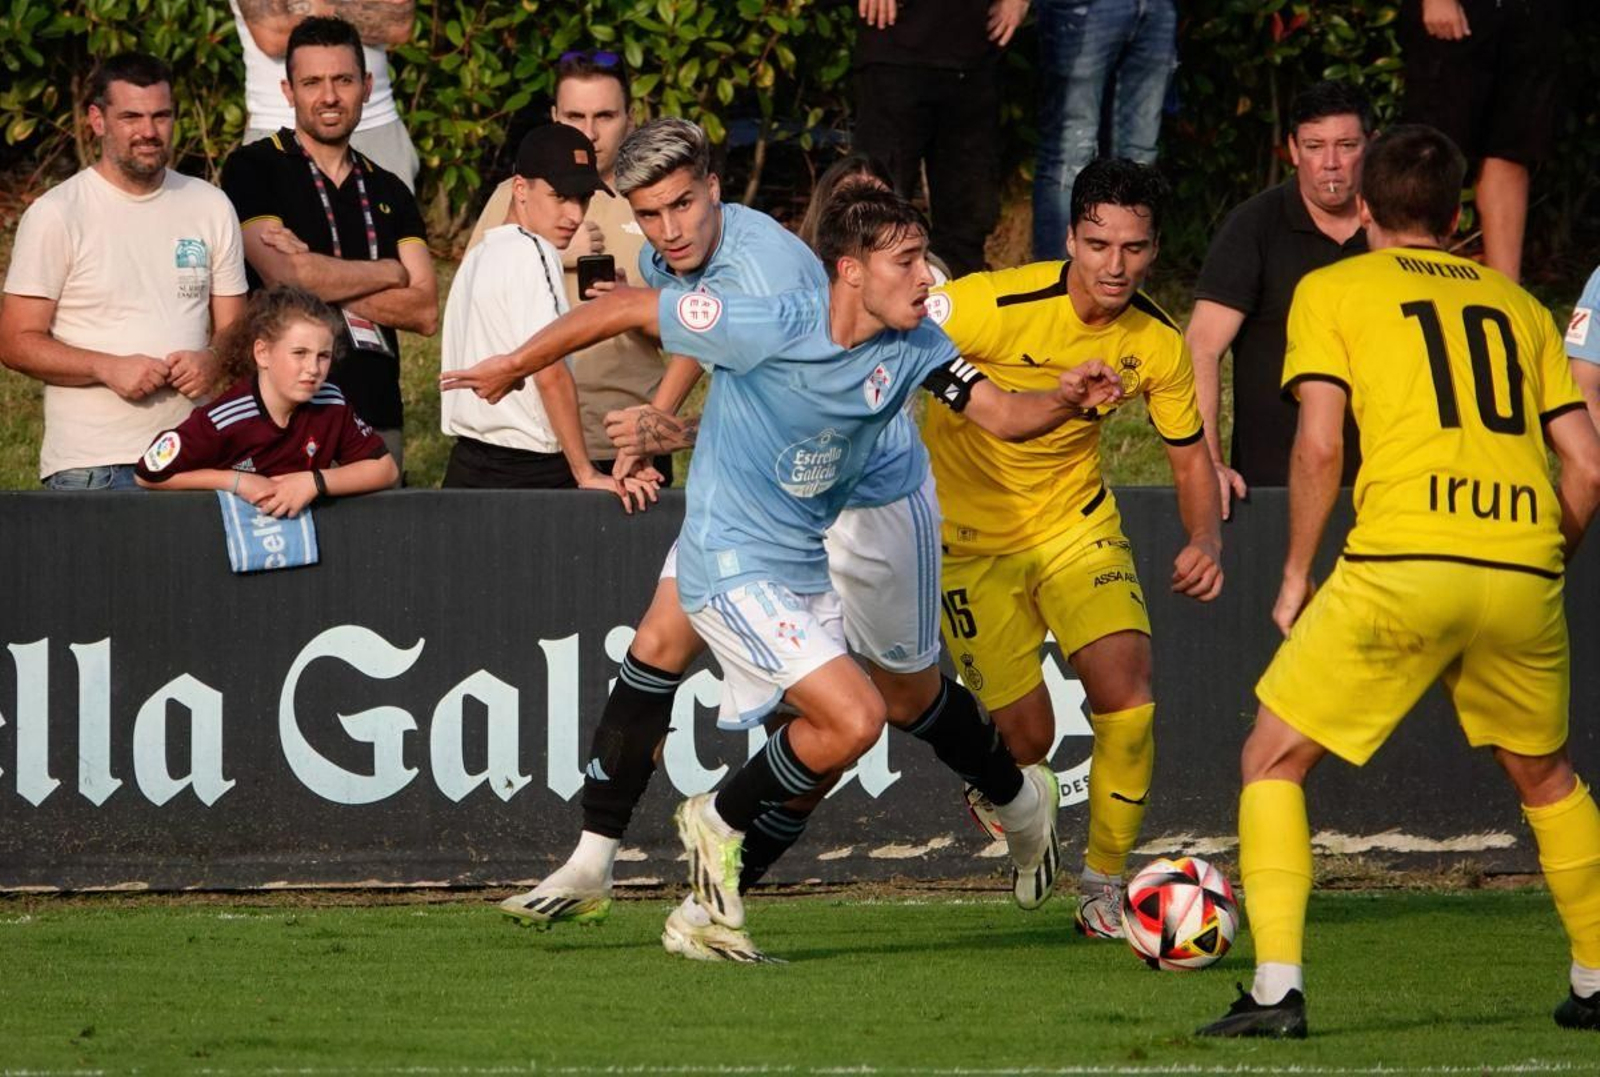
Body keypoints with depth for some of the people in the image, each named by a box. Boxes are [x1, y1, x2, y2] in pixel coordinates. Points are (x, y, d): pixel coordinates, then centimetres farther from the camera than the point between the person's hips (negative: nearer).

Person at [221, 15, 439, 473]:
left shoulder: (388, 192, 17)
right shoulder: (253, 169, 3)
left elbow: (425, 312, 5)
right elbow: (285, 277, -12)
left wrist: (324, 283, -8)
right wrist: (388, 272, 2)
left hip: (377, 416, 4)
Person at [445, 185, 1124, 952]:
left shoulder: (911, 348, -3)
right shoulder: (771, 328, -23)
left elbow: (1002, 415, -3)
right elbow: (625, 308, -14)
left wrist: (1066, 400, -26)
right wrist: (515, 368, -4)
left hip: (806, 571, 8)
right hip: (732, 567, -8)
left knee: (815, 756, 12)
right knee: (855, 719, -20)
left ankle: (706, 912, 26)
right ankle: (719, 822, 4)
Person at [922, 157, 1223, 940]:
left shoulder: (1158, 345, -12)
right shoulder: (996, 304, -26)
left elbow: (1190, 457, 2)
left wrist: (1205, 542, -16)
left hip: (1076, 523, 3)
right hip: (969, 536, -3)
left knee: (1125, 691, -17)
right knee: (1027, 739, -6)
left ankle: (1105, 887, 3)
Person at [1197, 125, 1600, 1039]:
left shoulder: (1332, 291, 11)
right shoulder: (1517, 304, 21)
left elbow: (1318, 445, -1)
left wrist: (1297, 577, 9)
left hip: (1400, 567, -3)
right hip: (1523, 571, 4)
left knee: (1274, 759, 11)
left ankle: (1277, 991, -2)